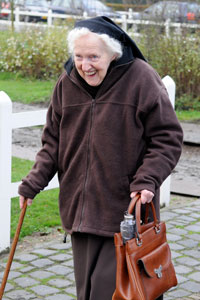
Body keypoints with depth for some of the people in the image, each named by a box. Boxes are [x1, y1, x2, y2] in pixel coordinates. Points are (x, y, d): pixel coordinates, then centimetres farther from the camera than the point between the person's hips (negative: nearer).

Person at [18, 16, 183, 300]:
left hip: (126, 212, -5)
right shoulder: (67, 84, 5)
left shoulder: (141, 79, -10)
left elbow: (167, 139, -7)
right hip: (80, 211, 5)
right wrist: (35, 180, 1)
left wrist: (146, 181, -20)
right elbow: (54, 141, 13)